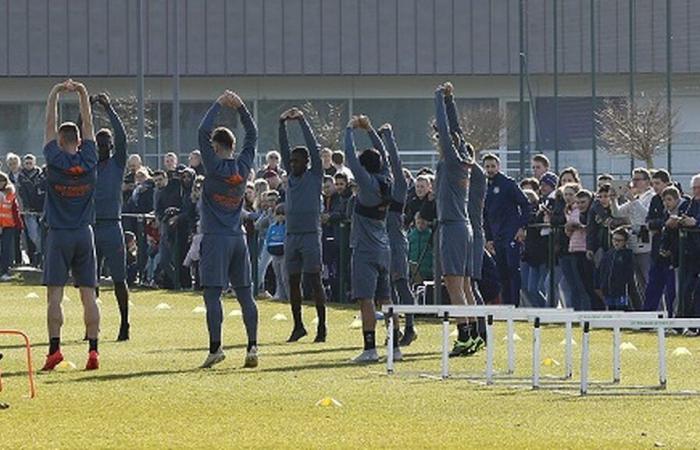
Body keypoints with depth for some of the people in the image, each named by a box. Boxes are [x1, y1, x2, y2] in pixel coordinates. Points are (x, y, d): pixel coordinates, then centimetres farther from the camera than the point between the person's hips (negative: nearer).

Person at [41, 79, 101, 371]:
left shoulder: (55, 161, -8)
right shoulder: (89, 162, 0)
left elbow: (50, 126, -1)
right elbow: (88, 125, 9)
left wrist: (55, 94, 5)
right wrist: (82, 95, 9)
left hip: (59, 235, -3)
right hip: (84, 234, 3)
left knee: (54, 294, -5)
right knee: (88, 295, 2)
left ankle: (55, 348, -14)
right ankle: (93, 350, -3)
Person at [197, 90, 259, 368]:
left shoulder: (215, 167, -10)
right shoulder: (243, 166, 5)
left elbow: (203, 131, -14)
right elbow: (252, 134, 19)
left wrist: (219, 105, -5)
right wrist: (240, 107, 14)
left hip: (216, 238, -6)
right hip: (238, 238, 6)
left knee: (212, 294, -7)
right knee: (245, 294, 5)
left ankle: (215, 348, -13)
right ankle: (252, 346, 0)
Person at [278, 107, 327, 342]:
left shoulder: (314, 176, -1)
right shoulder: (291, 175, 13)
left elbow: (313, 148, -7)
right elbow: (284, 149, 11)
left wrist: (302, 121, -8)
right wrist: (282, 125, 1)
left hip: (310, 234, -6)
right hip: (291, 234, 6)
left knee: (314, 282, -5)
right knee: (293, 281, 7)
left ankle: (322, 326, -2)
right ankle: (298, 326, 14)